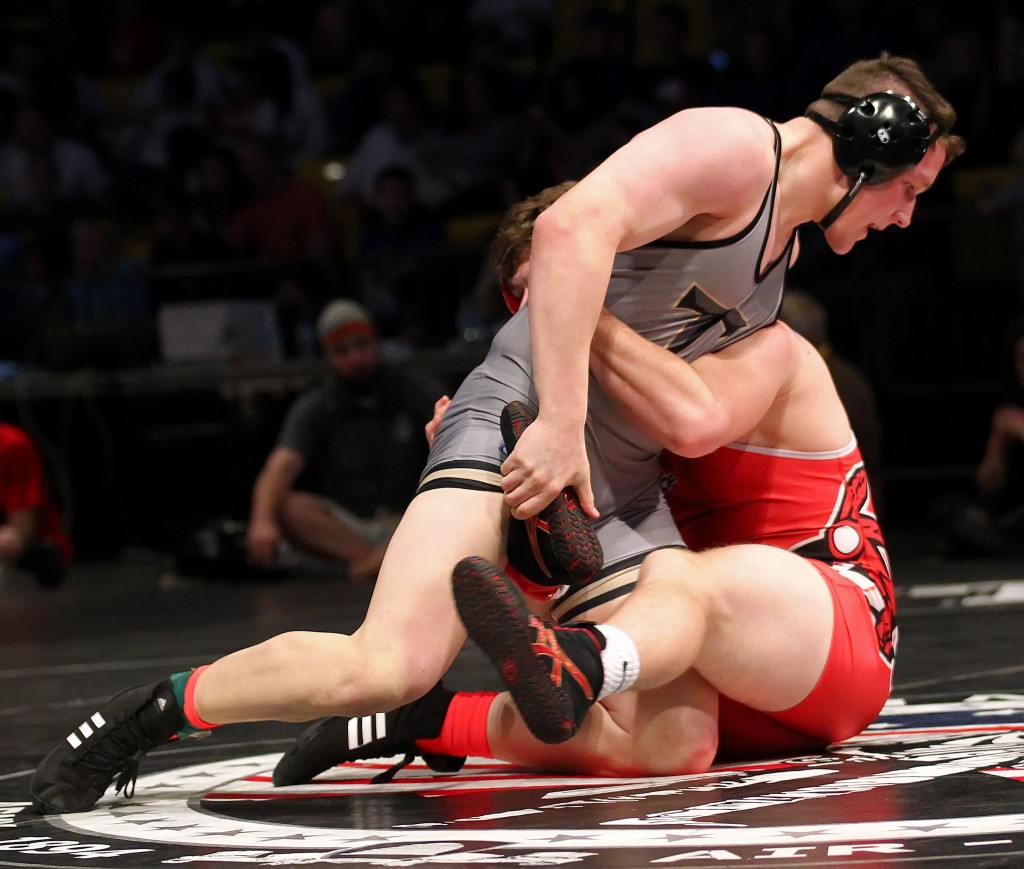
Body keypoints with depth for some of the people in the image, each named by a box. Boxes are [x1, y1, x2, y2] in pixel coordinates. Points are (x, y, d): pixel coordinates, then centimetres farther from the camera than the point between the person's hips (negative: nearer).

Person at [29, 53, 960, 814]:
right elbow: (572, 229, -27)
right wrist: (560, 420, -31)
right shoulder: (733, 147, -10)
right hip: (523, 429, -10)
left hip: (624, 492, 10)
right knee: (385, 664, -29)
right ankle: (156, 710, -8)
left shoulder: (787, 234, 21)